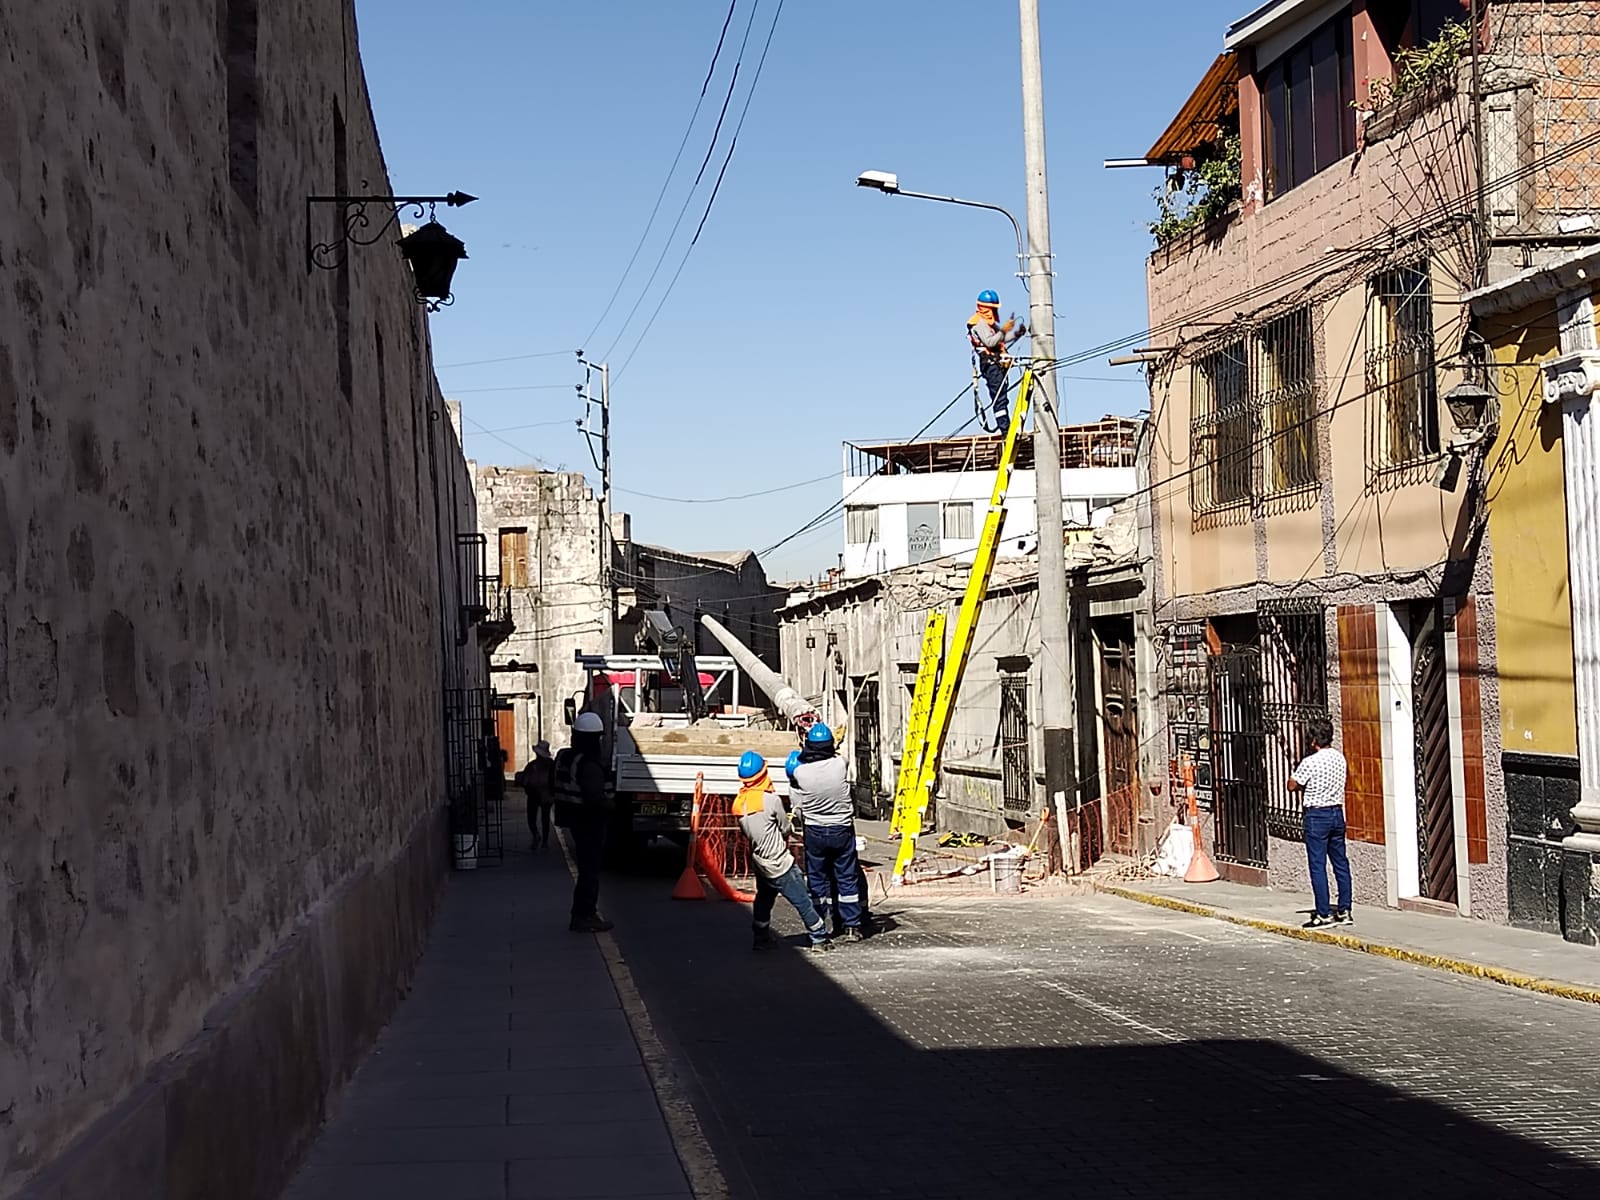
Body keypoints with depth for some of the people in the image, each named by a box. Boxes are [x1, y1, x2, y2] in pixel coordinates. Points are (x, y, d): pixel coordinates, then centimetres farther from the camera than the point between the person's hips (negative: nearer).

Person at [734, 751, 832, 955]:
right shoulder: (771, 799, -19)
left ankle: (761, 938, 28)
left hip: (759, 862, 7)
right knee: (803, 902, 2)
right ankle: (820, 938, 9)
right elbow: (786, 829, -8)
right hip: (780, 865, -7)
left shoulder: (738, 803, -1)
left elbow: (747, 832, 9)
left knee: (763, 899, 23)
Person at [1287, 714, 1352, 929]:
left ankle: (1324, 915, -1)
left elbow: (1292, 785, -9)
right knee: (1340, 863, 11)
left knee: (1318, 865, -2)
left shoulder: (1310, 762, -17)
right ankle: (1344, 911, 15)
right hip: (1337, 812, 7)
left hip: (1317, 816, -7)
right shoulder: (1340, 758, 4)